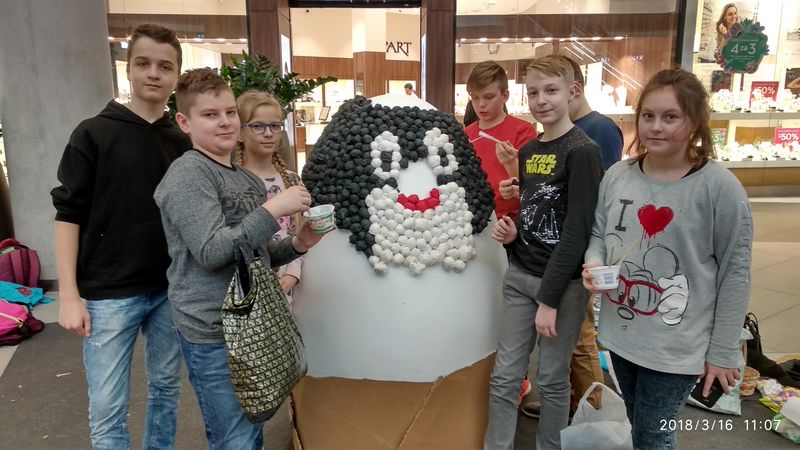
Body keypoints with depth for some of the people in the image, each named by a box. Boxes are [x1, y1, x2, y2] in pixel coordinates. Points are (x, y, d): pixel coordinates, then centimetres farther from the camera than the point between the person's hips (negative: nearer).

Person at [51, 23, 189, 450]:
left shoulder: (183, 143, 5)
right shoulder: (94, 134, -4)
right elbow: (68, 215, -5)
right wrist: (69, 294, -11)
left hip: (170, 290, 3)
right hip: (109, 294, -3)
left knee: (166, 389, 16)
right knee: (107, 411, 5)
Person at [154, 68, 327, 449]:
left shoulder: (247, 179, 11)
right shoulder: (187, 175, -14)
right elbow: (211, 252, -23)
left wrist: (296, 245, -2)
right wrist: (273, 209, -25)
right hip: (213, 332, -8)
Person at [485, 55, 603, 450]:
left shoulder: (583, 151, -13)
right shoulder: (526, 151, 9)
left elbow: (577, 230, -18)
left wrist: (550, 298, -18)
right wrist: (512, 232, -4)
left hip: (564, 282, -6)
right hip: (520, 276, 6)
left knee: (552, 380, 9)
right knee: (503, 376, 10)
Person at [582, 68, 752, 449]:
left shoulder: (719, 187, -15)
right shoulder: (617, 176, -2)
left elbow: (735, 273, -10)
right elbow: (598, 234, 10)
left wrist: (723, 352, -7)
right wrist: (594, 263, -14)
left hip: (677, 345, -5)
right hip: (621, 333, 5)